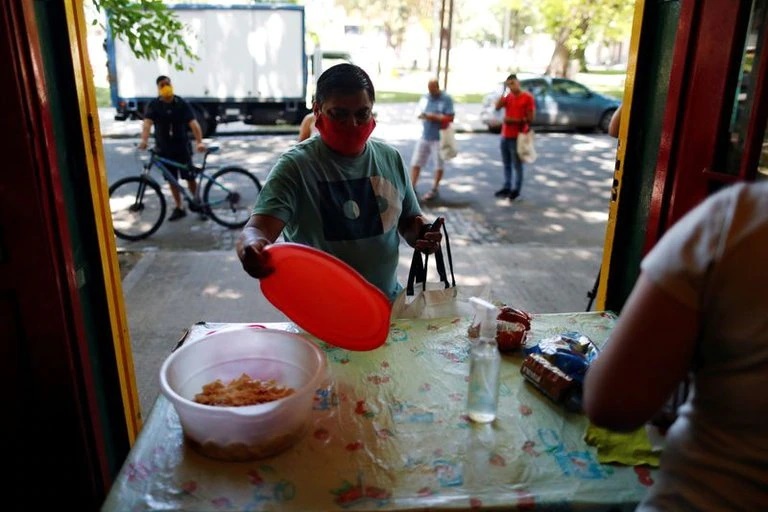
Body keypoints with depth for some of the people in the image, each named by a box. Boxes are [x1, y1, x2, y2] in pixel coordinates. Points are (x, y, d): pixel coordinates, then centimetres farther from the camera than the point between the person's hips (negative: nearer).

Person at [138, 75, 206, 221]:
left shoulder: (182, 103, -7)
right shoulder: (153, 105, -5)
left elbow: (193, 123, -17)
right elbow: (147, 123, -19)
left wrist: (199, 142, -33)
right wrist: (144, 140, -39)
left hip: (182, 147, -1)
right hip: (164, 148, 2)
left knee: (190, 177, 0)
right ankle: (179, 208, 21)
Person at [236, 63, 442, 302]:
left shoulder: (390, 158, 3)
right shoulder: (296, 166, -12)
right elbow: (256, 230, -22)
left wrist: (419, 232, -8)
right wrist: (252, 245, -43)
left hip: (388, 303, 4)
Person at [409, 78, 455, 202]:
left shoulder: (446, 99, -7)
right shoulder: (425, 97, 8)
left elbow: (450, 118, -12)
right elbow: (420, 112, 13)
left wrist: (434, 117, -18)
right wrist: (421, 115, -11)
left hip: (439, 138, -5)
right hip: (424, 136, 5)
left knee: (439, 164, 5)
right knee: (415, 162, 3)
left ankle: (434, 190, 16)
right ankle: (412, 187, 10)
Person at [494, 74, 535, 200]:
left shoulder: (527, 97, -6)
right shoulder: (508, 96, 11)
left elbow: (530, 118, -9)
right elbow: (497, 107, -5)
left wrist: (514, 120, -16)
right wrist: (504, 91, -6)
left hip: (517, 137, -6)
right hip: (505, 135, 6)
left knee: (517, 164, 0)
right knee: (506, 164, 12)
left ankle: (516, 190, 7)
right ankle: (507, 187, 21)